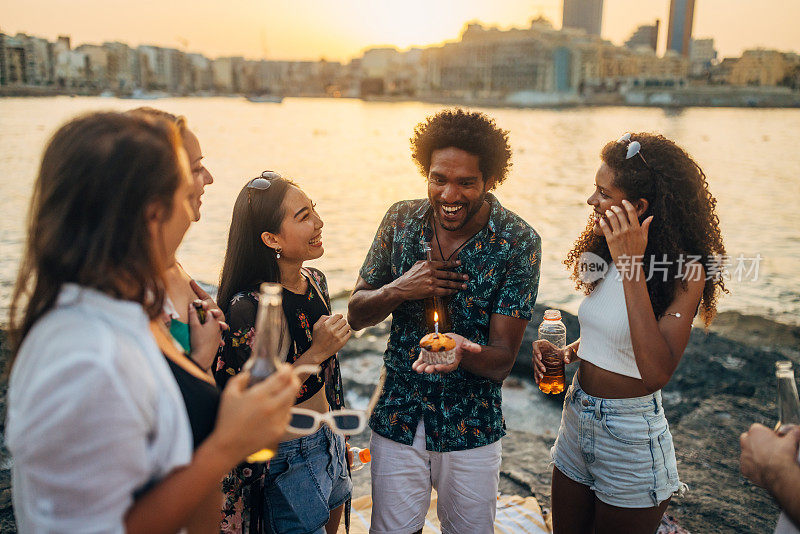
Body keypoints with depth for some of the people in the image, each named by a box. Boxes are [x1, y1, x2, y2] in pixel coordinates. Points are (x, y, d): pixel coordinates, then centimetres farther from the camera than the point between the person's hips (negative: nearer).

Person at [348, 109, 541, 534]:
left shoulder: (518, 243, -14)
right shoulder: (401, 220, -6)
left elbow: (501, 362, -14)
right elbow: (355, 315, 1)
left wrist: (461, 350, -37)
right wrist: (398, 291, -20)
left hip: (472, 432, -1)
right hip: (397, 420, 2)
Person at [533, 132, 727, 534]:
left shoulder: (686, 271, -19)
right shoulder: (606, 254, 1)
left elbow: (657, 373, -33)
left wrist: (631, 265, -32)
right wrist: (566, 351, -4)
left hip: (631, 440, -7)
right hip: (576, 422, 7)